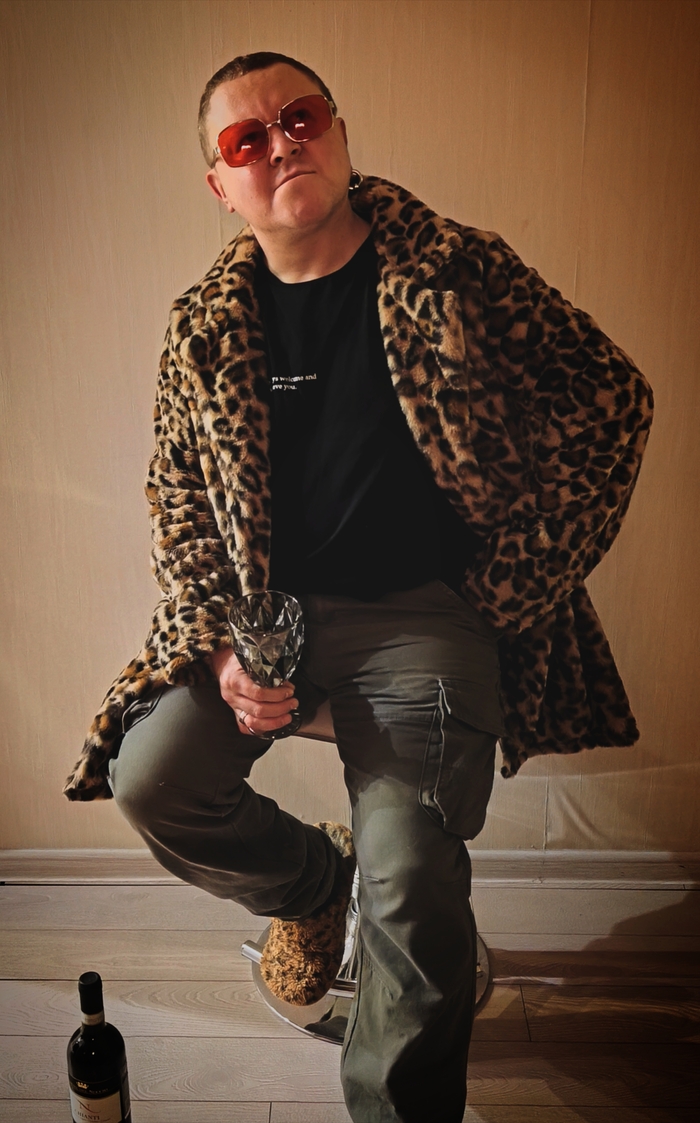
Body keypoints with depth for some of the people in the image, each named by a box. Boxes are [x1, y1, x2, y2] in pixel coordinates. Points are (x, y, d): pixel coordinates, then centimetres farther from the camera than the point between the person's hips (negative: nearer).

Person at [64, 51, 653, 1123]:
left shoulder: (458, 269, -5)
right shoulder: (203, 327, 3)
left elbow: (614, 398, -1)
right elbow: (175, 496, 10)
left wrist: (516, 584, -4)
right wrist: (222, 645, -7)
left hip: (425, 612, -3)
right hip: (266, 605, 4)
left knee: (410, 885, -17)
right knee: (149, 779, -11)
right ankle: (312, 881, 22)